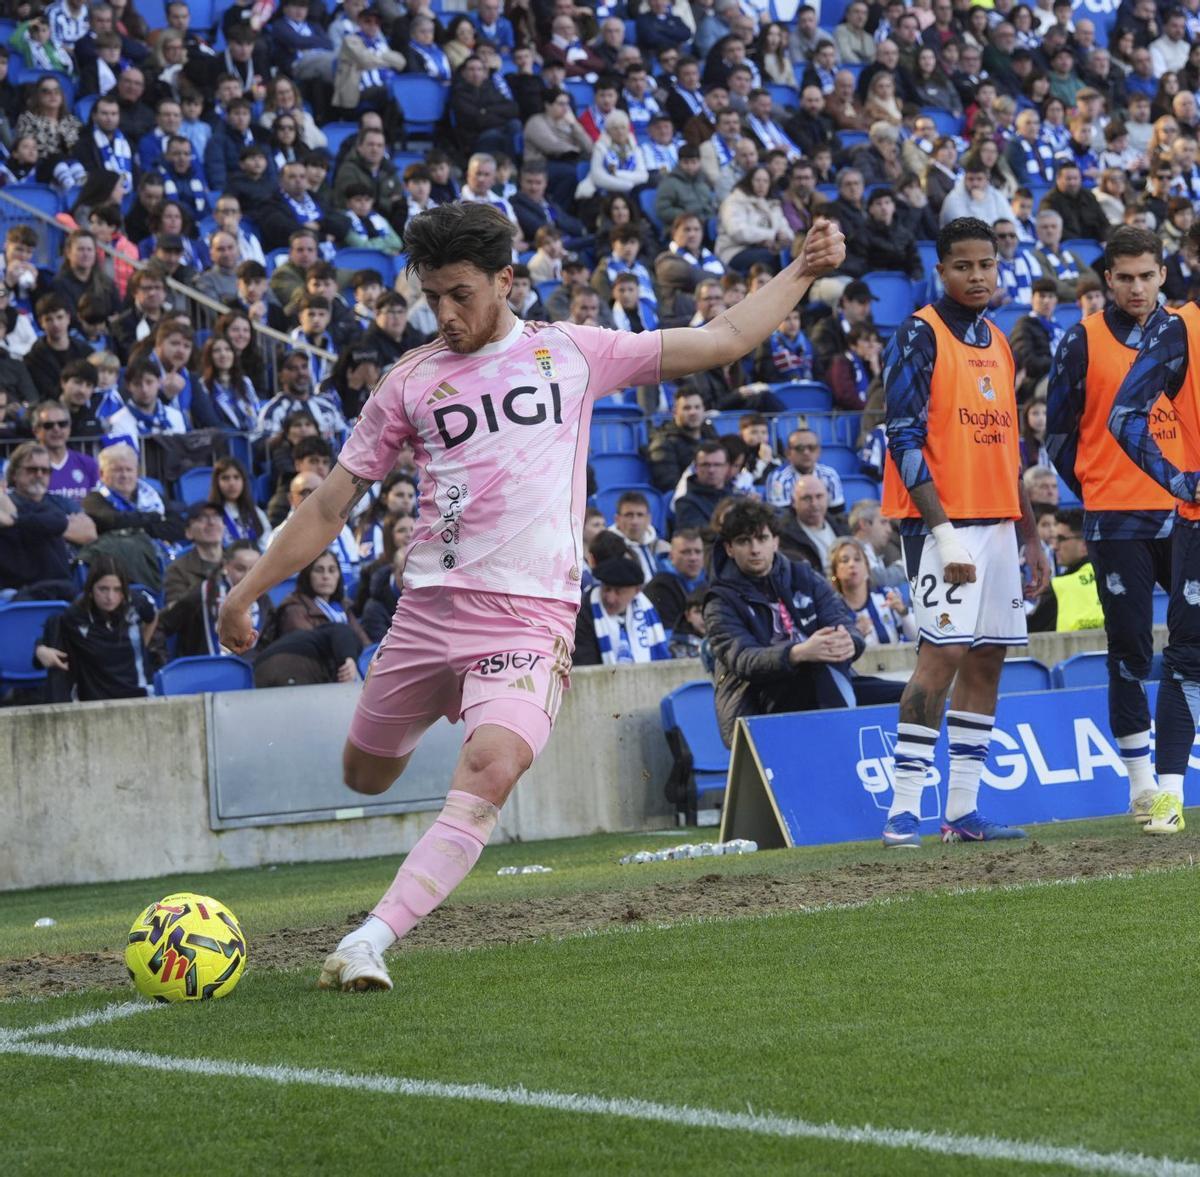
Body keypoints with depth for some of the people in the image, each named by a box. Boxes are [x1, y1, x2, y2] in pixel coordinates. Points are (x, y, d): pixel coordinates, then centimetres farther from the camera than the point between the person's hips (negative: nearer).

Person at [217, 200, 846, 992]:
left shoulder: (572, 354, 8)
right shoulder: (412, 382, 9)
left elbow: (722, 340, 14)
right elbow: (330, 506, 13)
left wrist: (803, 271, 9)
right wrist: (248, 592, 10)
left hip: (530, 618, -3)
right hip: (429, 607, 3)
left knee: (491, 772, -26)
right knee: (366, 776, 14)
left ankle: (371, 941, -29)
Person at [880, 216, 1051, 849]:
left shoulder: (998, 344, 17)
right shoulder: (920, 336, -6)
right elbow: (906, 441, -13)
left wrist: (1032, 537, 18)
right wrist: (943, 533, -19)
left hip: (997, 527, 8)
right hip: (944, 524, -8)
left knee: (987, 658, 6)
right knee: (943, 654, -14)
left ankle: (962, 811, 10)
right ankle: (902, 813, -12)